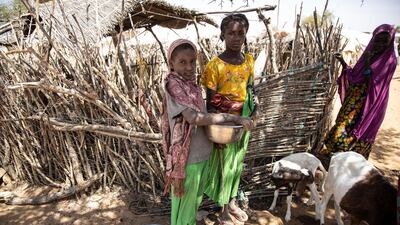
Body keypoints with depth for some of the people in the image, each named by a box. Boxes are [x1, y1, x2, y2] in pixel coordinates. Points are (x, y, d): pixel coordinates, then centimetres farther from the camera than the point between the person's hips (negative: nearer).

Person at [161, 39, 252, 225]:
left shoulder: (193, 85, 4)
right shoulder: (173, 86, -18)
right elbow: (194, 118, -27)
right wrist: (233, 118, -21)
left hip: (203, 153, 7)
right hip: (187, 157, -7)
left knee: (195, 199, 25)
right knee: (184, 202, 13)